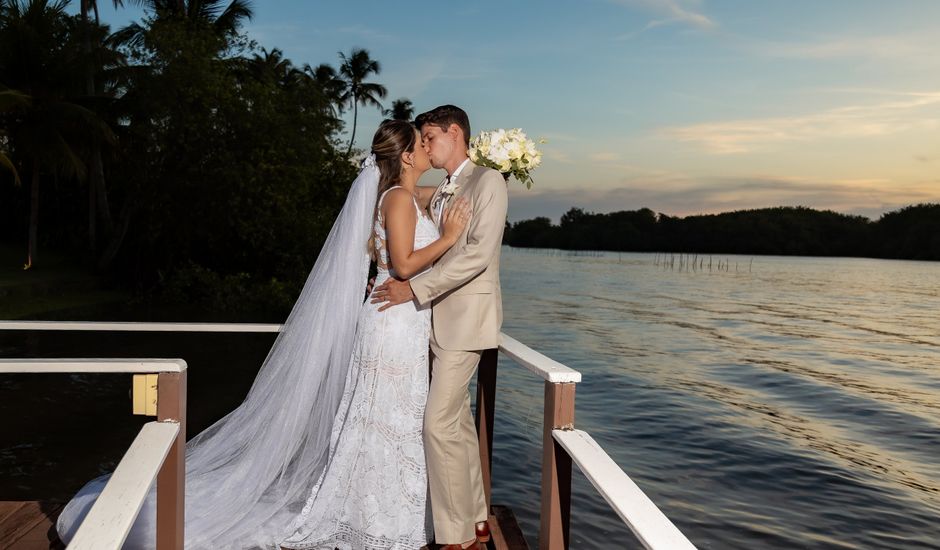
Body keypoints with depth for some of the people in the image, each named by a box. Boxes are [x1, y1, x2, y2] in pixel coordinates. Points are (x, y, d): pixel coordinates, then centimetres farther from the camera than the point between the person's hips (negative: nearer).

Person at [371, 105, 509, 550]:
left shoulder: (488, 181, -7)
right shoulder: (439, 193, 20)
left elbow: (478, 254, -19)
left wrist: (414, 288, -21)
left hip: (467, 317, -9)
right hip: (442, 319, 9)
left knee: (440, 423, -10)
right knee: (458, 421, 12)